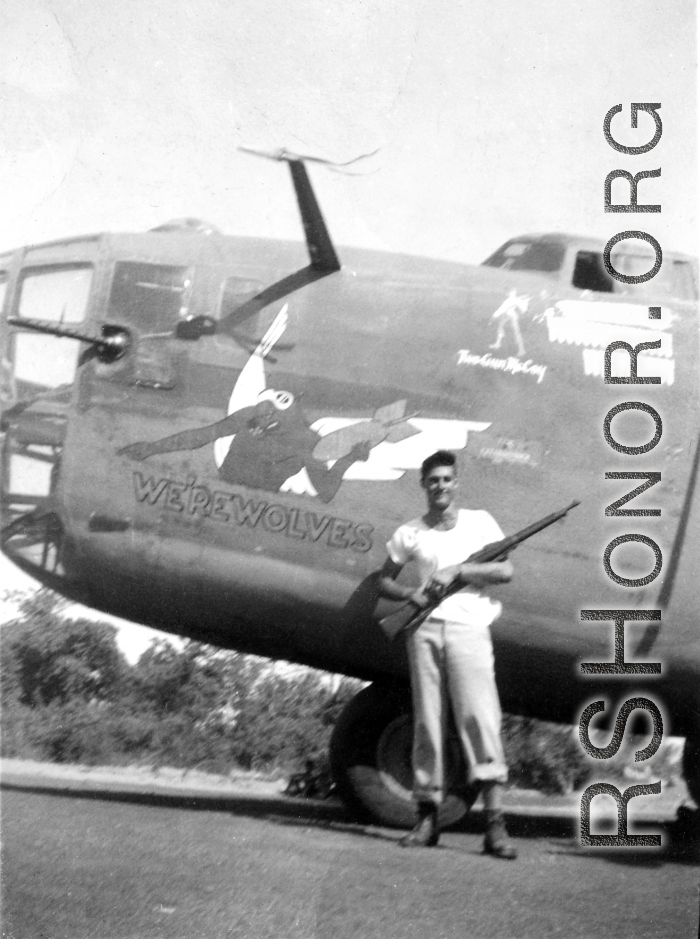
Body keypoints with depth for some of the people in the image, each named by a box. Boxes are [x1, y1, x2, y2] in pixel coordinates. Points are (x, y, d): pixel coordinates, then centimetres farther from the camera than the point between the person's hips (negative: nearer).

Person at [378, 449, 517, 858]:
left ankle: (495, 822, -13)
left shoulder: (480, 522, 10)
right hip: (425, 629, 2)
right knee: (427, 721, 2)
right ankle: (428, 816, 9)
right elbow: (384, 580, 20)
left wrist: (457, 569, -9)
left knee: (480, 715, -12)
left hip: (468, 626, -2)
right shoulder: (410, 533, 13)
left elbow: (506, 571, 2)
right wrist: (411, 594, -1)